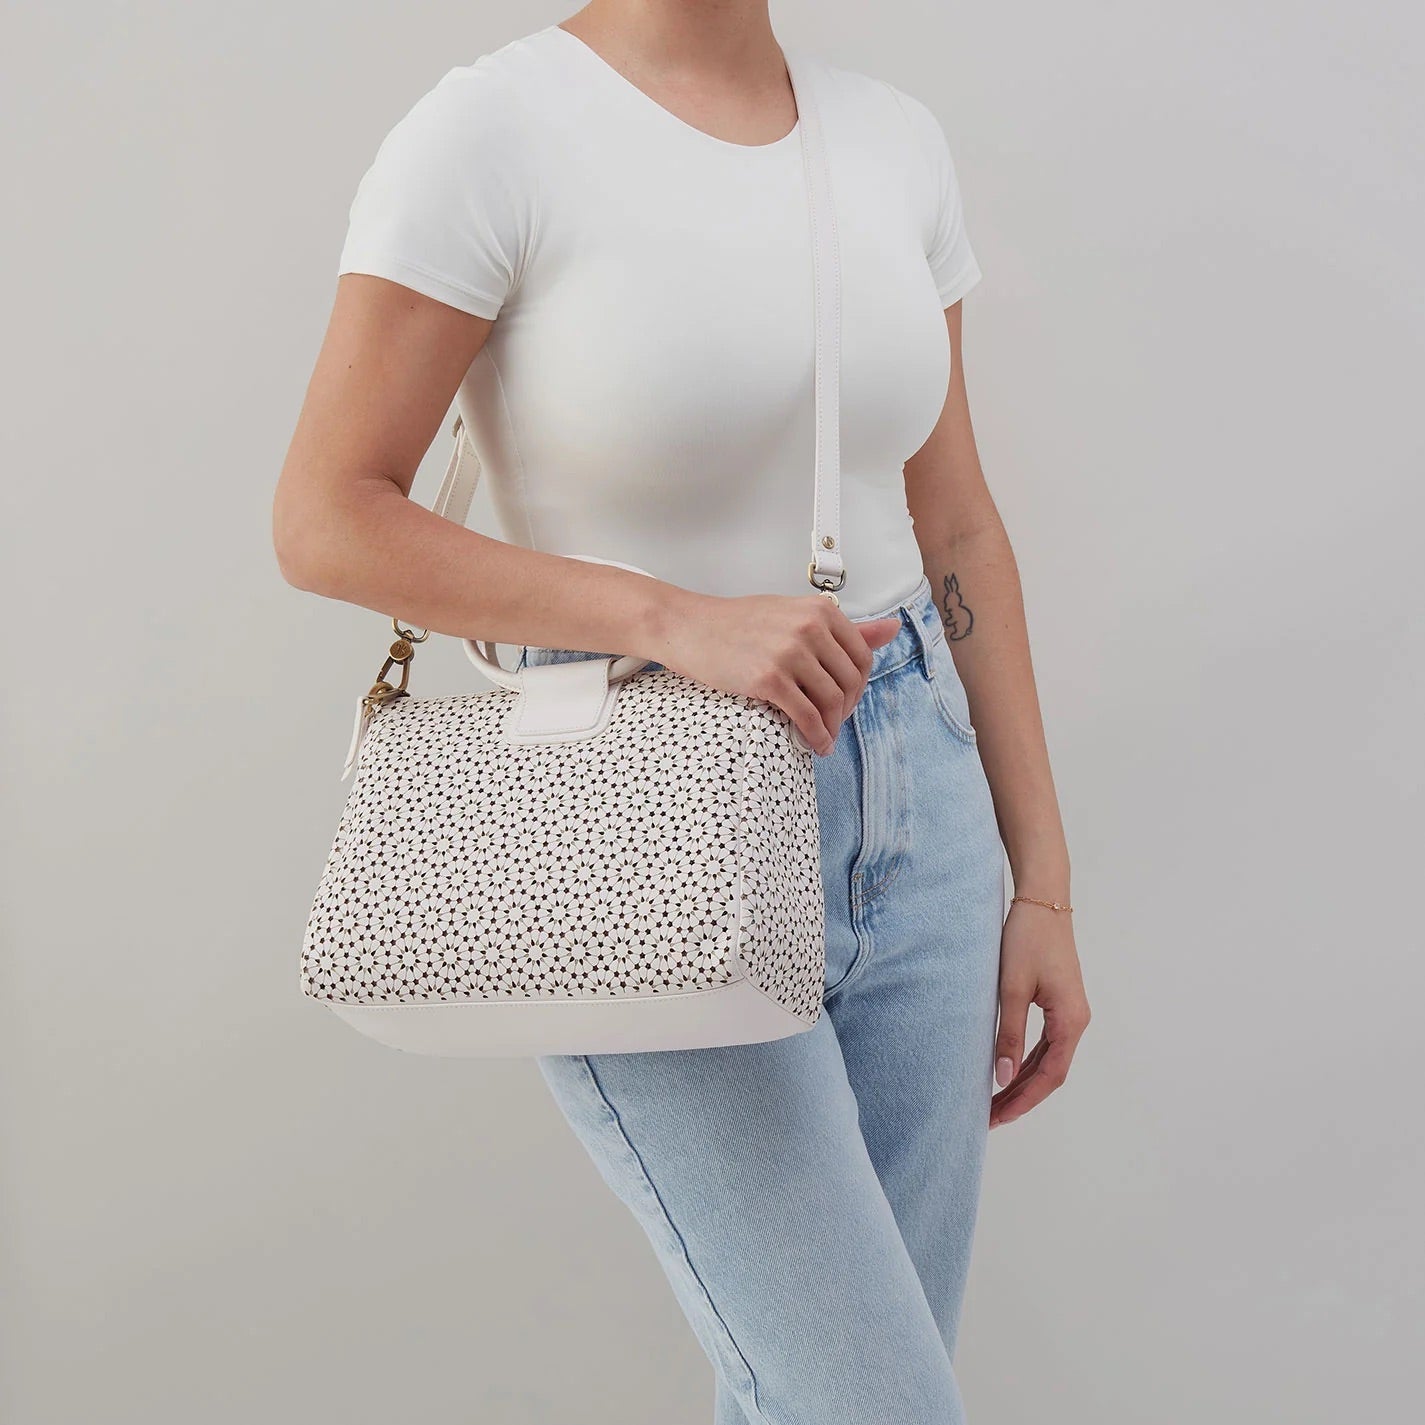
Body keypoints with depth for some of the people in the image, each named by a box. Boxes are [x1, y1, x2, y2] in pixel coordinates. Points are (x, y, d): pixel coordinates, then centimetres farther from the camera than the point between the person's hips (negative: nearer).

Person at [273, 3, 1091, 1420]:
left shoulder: (893, 138, 5)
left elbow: (956, 532, 8)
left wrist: (1043, 883, 7)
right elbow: (326, 520, -13)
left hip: (912, 809, 6)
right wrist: (676, 618, -23)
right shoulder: (491, 131, -13)